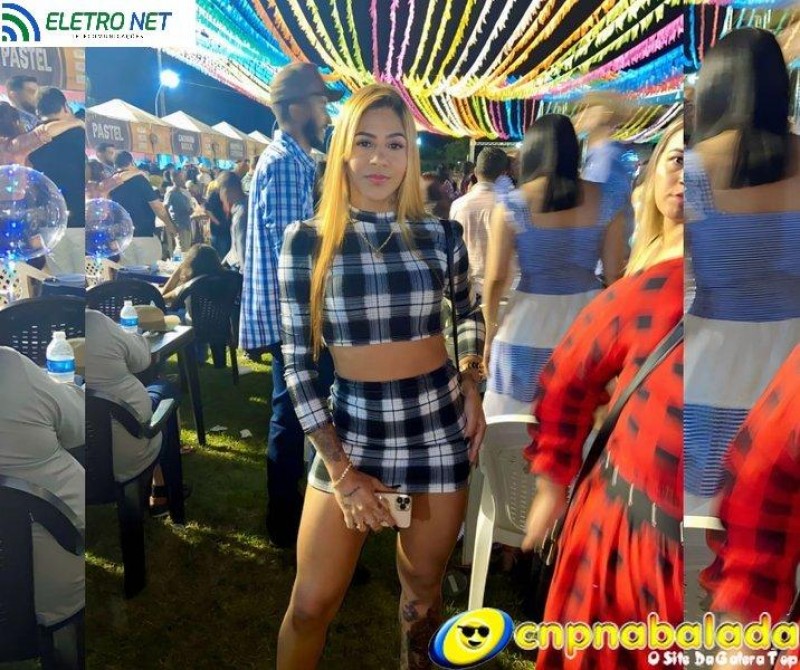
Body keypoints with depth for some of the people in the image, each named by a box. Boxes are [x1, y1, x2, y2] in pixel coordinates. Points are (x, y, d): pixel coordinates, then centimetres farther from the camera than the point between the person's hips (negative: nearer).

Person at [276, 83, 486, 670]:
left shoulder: (441, 234, -1)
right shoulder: (308, 240, -6)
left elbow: (470, 311, 19)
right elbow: (297, 362, -6)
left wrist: (472, 381, 1)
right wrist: (340, 469, -10)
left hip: (438, 426, 2)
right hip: (351, 428, -1)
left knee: (423, 588, 16)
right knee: (312, 603, 6)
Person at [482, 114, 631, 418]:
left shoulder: (511, 205, -8)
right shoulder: (607, 199, -2)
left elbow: (496, 279, -5)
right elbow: (615, 274, 0)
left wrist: (490, 331, 8)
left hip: (528, 322, -2)